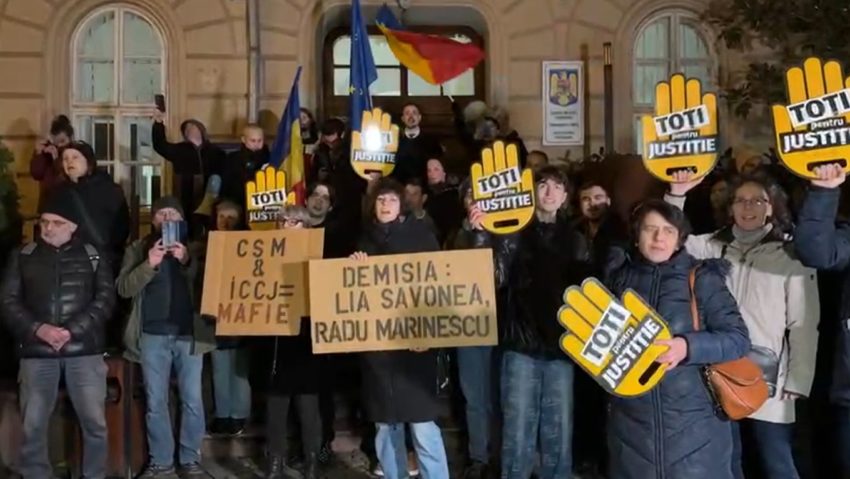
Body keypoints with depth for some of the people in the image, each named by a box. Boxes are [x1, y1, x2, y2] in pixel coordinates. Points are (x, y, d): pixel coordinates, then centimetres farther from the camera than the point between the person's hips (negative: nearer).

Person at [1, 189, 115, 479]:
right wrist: (39, 329, -12)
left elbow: (105, 299, -1)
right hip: (37, 351, 1)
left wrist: (71, 331, -12)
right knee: (33, 424, 4)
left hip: (84, 350, -1)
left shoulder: (93, 257, 7)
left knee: (94, 421, 3)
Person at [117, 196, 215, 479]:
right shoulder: (138, 249, 10)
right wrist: (149, 265, -15)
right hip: (153, 336, 1)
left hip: (189, 334, 0)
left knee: (192, 401, 1)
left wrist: (187, 261, -17)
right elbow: (123, 289, 0)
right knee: (155, 403, 5)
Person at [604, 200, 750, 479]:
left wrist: (688, 346, -20)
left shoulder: (701, 278, -2)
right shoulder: (618, 276, 6)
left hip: (693, 420, -2)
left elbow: (739, 339, -5)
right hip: (631, 420, 2)